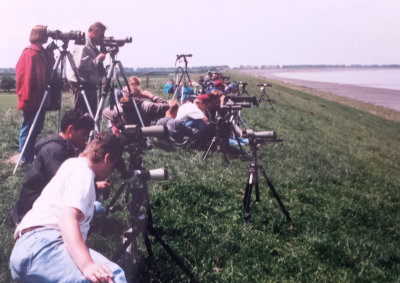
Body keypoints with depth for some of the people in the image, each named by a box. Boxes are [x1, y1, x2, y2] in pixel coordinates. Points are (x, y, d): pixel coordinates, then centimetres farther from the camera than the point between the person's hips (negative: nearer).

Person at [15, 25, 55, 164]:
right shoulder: (29, 53, -13)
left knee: (37, 128, 15)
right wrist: (26, 98, -18)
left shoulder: (44, 53, 13)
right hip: (31, 100, -9)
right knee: (28, 128, -1)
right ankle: (25, 159, 8)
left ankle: (31, 157, 26)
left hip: (41, 99, 9)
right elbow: (25, 76, -17)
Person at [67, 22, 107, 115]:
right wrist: (99, 58, -15)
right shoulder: (82, 46, -10)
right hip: (82, 86, -10)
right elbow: (80, 64, -25)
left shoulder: (92, 46, 18)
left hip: (91, 86, 10)